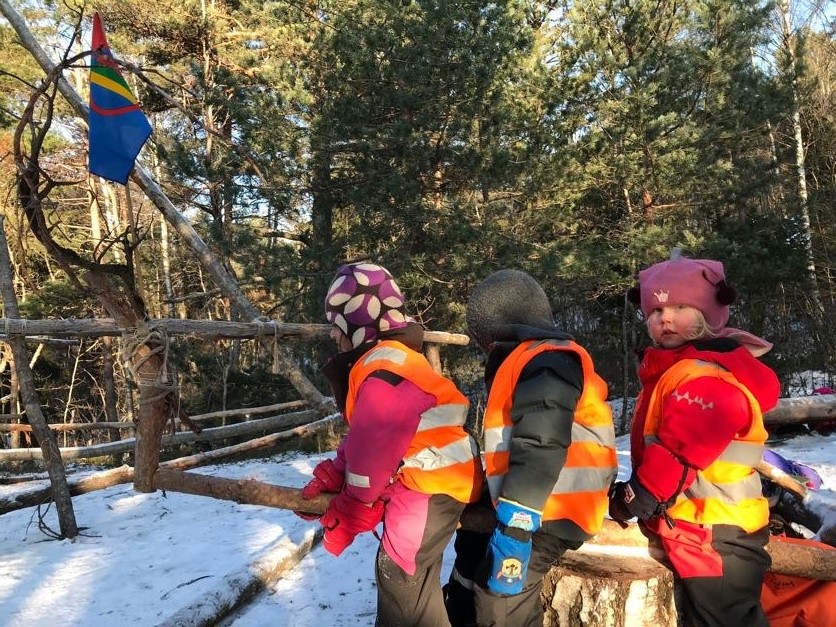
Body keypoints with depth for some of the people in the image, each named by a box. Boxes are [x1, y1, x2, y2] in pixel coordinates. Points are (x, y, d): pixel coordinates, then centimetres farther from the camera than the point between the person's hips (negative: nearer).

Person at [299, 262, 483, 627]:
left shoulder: (384, 368, -24)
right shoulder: (379, 360, 11)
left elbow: (374, 445, -21)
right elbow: (361, 436, 12)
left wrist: (352, 509, -7)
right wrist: (330, 477, 2)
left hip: (432, 485, -11)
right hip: (425, 481, 11)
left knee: (399, 575, -3)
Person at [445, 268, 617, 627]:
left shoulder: (546, 361, -15)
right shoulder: (525, 361, 18)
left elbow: (541, 449, -25)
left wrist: (515, 523, -27)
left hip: (546, 516, -11)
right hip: (527, 509, 11)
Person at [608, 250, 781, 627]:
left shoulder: (707, 377, -23)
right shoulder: (672, 370, 11)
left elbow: (676, 455, -28)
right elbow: (654, 447, 16)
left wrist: (630, 499, -16)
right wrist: (630, 495, 9)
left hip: (715, 535, -11)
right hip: (706, 530, 11)